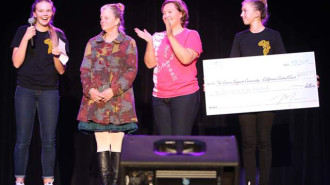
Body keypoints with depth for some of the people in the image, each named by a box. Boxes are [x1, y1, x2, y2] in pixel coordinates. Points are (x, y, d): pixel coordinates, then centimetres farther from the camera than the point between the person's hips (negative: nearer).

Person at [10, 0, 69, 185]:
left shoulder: (58, 35, 7)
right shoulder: (23, 31, 4)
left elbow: (61, 70, 5)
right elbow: (16, 62, -6)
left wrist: (56, 55, -16)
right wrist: (26, 38, -15)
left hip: (50, 92, 1)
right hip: (26, 91, -1)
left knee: (49, 140, 0)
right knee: (23, 139, -1)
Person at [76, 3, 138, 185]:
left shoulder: (128, 43, 5)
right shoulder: (93, 43, 14)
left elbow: (131, 70, -3)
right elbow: (85, 69, 9)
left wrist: (113, 90, -14)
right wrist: (89, 89, -9)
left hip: (119, 99, -2)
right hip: (96, 99, 2)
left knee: (117, 142, -2)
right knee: (102, 143, 0)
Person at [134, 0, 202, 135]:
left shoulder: (191, 35, 1)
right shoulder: (159, 37, 12)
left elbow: (186, 59, -16)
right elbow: (150, 63, 4)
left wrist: (171, 37, -18)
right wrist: (149, 42, -7)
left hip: (185, 96, -4)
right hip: (160, 97, 4)